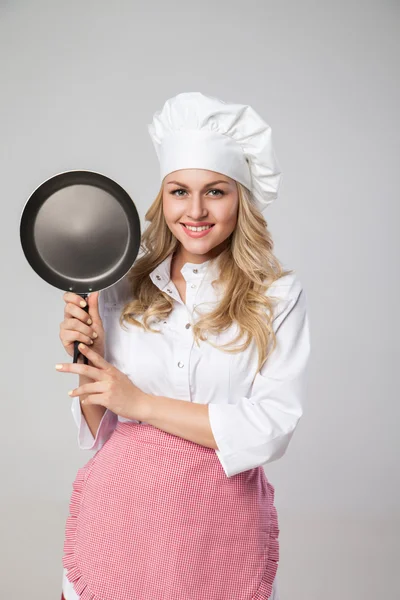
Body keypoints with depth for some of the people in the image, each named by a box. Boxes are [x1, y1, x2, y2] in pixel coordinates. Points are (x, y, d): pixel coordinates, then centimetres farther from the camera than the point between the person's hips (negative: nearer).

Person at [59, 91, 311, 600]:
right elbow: (102, 432, 5)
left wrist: (141, 403, -14)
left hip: (220, 521, -1)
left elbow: (272, 429, -14)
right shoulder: (121, 288, 1)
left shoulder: (278, 295, -5)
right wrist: (88, 358, -13)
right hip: (121, 510, 2)